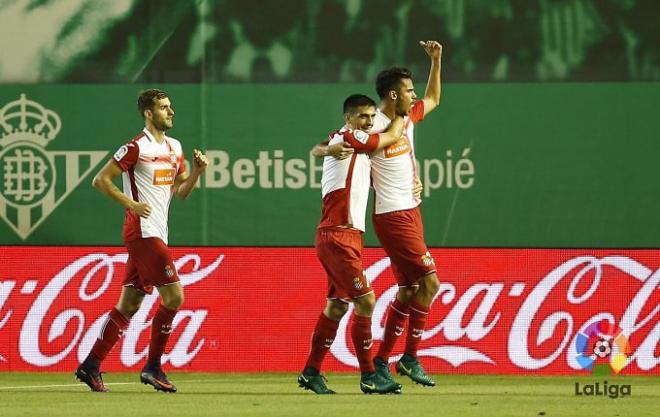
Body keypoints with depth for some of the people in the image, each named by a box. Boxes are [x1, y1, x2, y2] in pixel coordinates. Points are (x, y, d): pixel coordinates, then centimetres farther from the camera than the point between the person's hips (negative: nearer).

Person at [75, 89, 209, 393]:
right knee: (174, 296, -12)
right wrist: (131, 204, -16)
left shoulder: (174, 148, 14)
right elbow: (100, 180, -9)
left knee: (129, 304, 7)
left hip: (157, 235, 8)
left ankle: (91, 365, 10)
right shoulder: (137, 148, -10)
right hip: (143, 232, -8)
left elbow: (181, 191, 19)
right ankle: (153, 367, -4)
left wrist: (197, 171, 2)